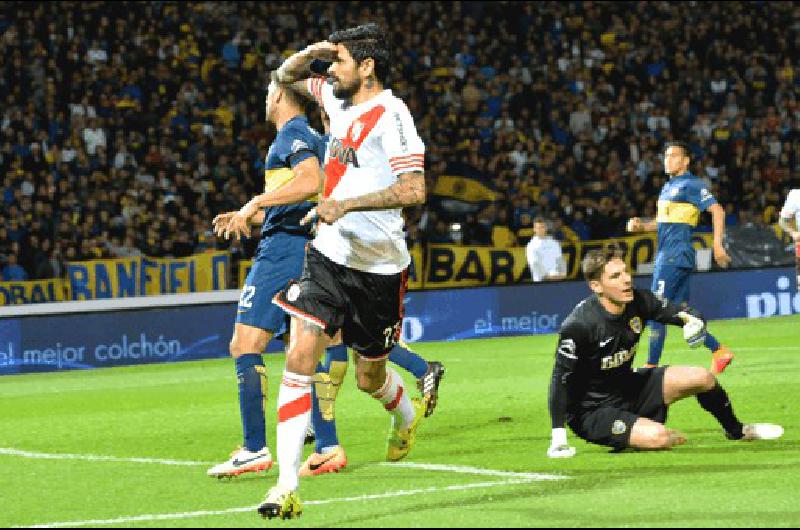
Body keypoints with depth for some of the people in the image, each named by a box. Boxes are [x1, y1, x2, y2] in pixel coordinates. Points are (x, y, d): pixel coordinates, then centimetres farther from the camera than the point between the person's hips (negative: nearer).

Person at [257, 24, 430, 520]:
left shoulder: (390, 114, -16)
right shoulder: (340, 100, 6)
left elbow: (413, 190, -25)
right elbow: (288, 75, 24)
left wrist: (346, 204, -28)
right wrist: (311, 52, 3)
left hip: (378, 268, -5)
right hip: (329, 255, 5)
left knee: (370, 377, 12)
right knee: (300, 359, -12)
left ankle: (408, 414, 50)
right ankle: (287, 487, -15)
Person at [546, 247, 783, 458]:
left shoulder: (638, 301, -10)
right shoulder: (579, 325, -29)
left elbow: (676, 311, 3)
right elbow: (561, 379, -25)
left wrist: (692, 320, -23)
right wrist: (558, 437, -28)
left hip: (629, 388, 7)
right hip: (591, 412, -7)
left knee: (702, 378, 3)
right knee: (658, 437, -30)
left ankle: (737, 431, 32)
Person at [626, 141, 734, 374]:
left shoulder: (691, 184, -8)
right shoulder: (669, 186, 19)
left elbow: (716, 210, -14)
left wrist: (717, 245, -21)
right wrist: (641, 226, 12)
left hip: (676, 256, -10)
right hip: (665, 256, 10)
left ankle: (651, 365, -7)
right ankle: (720, 351, 16)